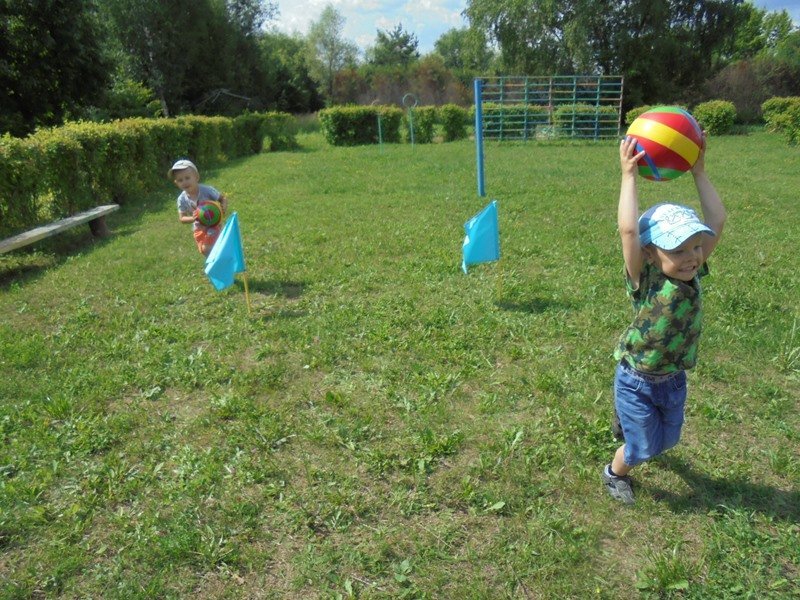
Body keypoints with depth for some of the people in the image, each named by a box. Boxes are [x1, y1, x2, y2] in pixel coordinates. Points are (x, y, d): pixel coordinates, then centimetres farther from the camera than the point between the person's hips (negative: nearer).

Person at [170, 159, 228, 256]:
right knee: (203, 251, 15)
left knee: (207, 249, -14)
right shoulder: (182, 199, -16)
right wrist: (192, 218, -34)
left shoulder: (207, 190, -25)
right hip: (199, 228, 5)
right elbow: (181, 218, -12)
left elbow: (223, 198, -14)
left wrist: (223, 208, -36)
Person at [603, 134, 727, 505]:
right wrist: (629, 175, -33)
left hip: (674, 378, 6)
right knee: (641, 447, 11)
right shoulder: (645, 281, -25)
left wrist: (699, 172, -8)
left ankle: (647, 445, 60)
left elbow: (717, 221, -8)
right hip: (637, 381, -6)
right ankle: (615, 473, 42)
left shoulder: (692, 273, -9)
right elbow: (628, 230, -38)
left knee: (667, 438, 27)